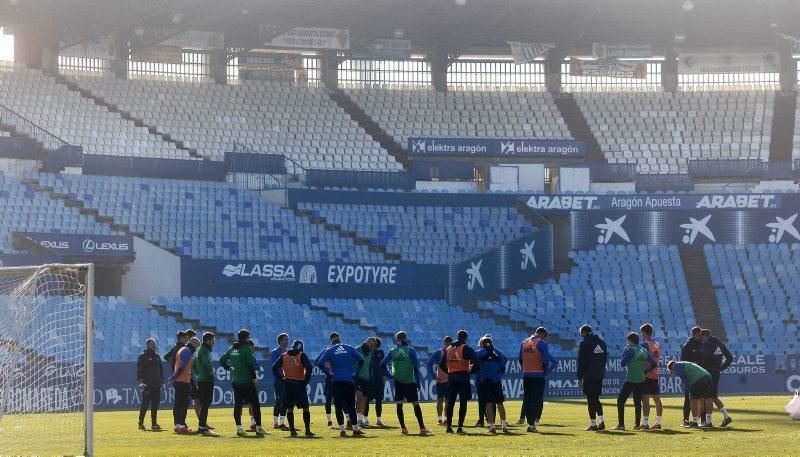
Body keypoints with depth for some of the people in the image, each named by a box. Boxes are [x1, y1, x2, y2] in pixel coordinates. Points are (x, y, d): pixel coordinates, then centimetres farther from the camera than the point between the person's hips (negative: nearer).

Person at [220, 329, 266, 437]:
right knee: (255, 404, 1)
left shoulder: (232, 349, 9)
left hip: (235, 382, 6)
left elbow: (222, 361, 13)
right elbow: (250, 365, -16)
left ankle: (239, 428, 5)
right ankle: (259, 428, 1)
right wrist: (255, 378, -11)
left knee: (237, 405, 8)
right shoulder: (247, 349, -11)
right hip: (247, 382, -6)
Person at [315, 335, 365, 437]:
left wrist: (328, 373, 8)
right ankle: (355, 429, 6)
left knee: (339, 406, 5)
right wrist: (355, 373, 11)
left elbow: (320, 363, -1)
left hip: (336, 381, -1)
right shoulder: (350, 348, 11)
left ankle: (342, 429, 1)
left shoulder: (330, 350, 8)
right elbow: (361, 360, 5)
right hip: (348, 380, 1)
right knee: (351, 405, 7)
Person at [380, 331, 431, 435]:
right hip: (410, 381, -2)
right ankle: (422, 428, 2)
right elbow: (416, 368, -7)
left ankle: (403, 428, 2)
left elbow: (382, 364, 1)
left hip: (398, 381, 2)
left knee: (399, 405, 7)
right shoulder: (410, 350, -5)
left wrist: (389, 375, 9)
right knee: (416, 405, 3)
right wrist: (418, 383, -2)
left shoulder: (393, 351, 4)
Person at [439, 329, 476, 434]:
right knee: (463, 403, 0)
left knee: (450, 402, 9)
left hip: (451, 377, 4)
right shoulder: (466, 349, -4)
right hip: (463, 376, -4)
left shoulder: (448, 349, 12)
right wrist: (470, 369, 1)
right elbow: (475, 361, -17)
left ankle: (449, 426, 7)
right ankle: (460, 427, -4)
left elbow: (442, 364, 10)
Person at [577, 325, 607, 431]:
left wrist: (580, 377, -6)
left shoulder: (584, 343, -8)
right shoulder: (602, 342, 14)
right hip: (600, 375, 7)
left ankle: (593, 424, -3)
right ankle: (601, 421, 5)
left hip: (589, 376, -7)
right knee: (595, 398, 15)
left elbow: (581, 361, -10)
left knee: (591, 399, -2)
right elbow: (605, 359, 16)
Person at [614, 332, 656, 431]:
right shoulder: (644, 351, 8)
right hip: (641, 380, 6)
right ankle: (638, 424, 9)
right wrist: (644, 371, 15)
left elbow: (622, 363, -11)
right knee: (637, 402, 12)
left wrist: (625, 352, 0)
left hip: (630, 380, -6)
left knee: (620, 401, 1)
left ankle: (621, 424, -5)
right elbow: (653, 364, 10)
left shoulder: (631, 350, -12)